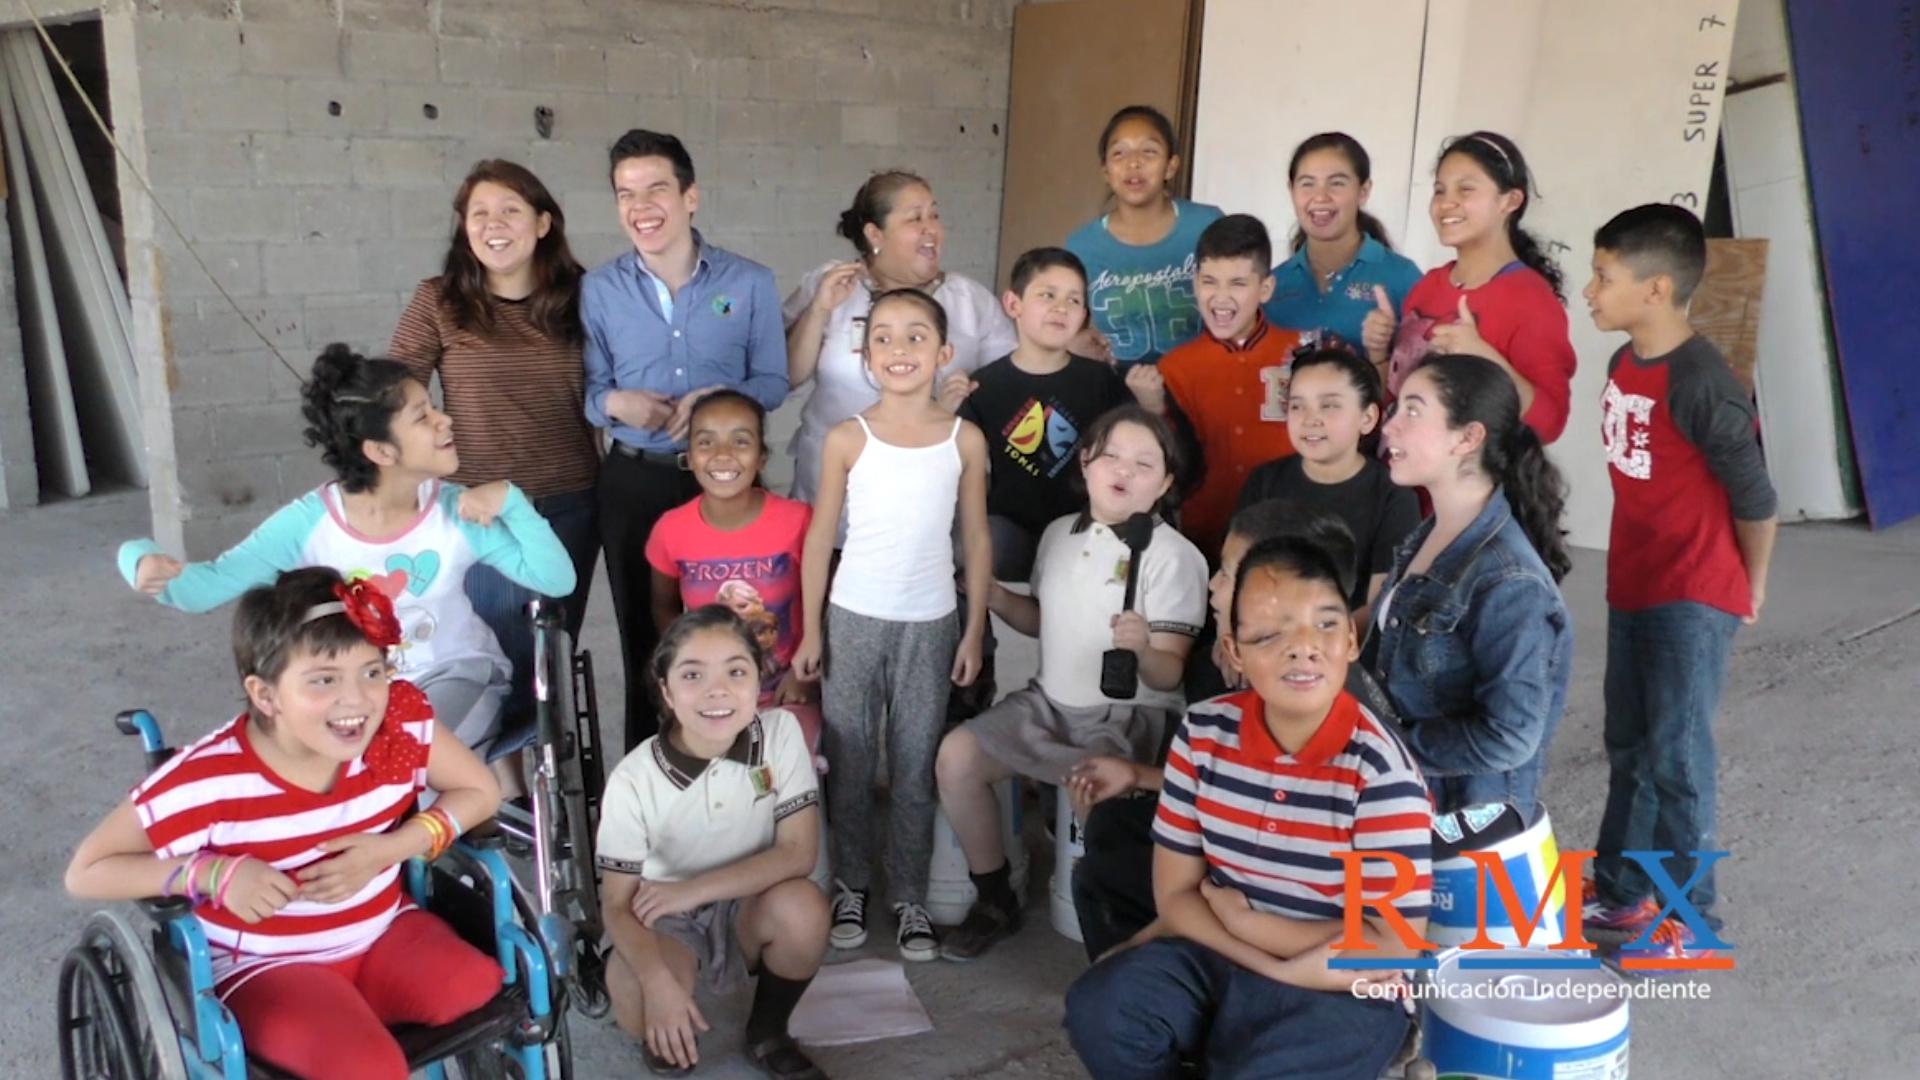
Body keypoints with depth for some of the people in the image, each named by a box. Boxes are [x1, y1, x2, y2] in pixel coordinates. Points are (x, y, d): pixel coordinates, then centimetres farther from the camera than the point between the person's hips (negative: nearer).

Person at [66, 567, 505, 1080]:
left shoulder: (404, 724, -15)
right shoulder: (207, 781, -22)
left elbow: (479, 791, -2)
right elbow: (85, 872, -11)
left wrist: (389, 850, -18)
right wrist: (214, 874, -26)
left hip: (383, 936, 5)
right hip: (266, 966, -4)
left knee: (485, 999, -21)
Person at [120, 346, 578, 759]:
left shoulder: (457, 512, -13)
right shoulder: (310, 521, -13)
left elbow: (557, 581, -17)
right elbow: (210, 584, -14)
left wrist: (510, 500, -29)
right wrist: (145, 564, -36)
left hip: (458, 677, -2)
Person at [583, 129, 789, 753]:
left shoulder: (750, 283, -2)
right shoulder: (598, 290, 0)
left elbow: (773, 381, -1)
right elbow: (587, 391, 1)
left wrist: (719, 397, -20)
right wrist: (616, 403, -22)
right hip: (634, 482, 1)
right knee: (644, 636, 13)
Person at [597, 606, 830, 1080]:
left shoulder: (781, 733, -17)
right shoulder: (634, 779, -21)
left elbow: (798, 853, -18)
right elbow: (618, 903, -18)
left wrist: (693, 889, -24)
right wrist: (658, 980, -37)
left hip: (751, 910, 2)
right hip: (668, 926, -1)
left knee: (803, 907, -31)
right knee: (638, 1001, -33)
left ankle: (768, 1033, 1)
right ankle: (670, 1033, 8)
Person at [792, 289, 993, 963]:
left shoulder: (965, 439, -3)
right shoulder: (847, 440, -5)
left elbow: (977, 540, 3)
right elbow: (820, 538, 0)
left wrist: (974, 632, 2)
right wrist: (811, 629, -2)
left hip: (930, 624, 0)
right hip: (854, 620, 0)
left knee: (916, 766, 9)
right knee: (850, 761, 10)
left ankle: (910, 896, 21)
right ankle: (851, 882, 27)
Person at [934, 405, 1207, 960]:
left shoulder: (1174, 557, -13)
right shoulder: (1060, 533, 6)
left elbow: (1169, 674, -16)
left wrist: (1142, 648, -38)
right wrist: (996, 598, 3)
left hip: (1129, 717, -6)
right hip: (1050, 701, 6)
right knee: (956, 755, -10)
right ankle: (995, 901, 8)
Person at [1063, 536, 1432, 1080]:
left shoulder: (1379, 771, -18)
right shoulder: (1204, 732, -6)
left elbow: (1391, 948, -17)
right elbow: (1175, 895, -2)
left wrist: (1242, 917, -12)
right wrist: (1283, 968, -16)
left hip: (1344, 994, -4)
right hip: (1223, 959, 4)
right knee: (1100, 1009, -21)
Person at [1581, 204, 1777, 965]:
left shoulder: (1699, 383, -22)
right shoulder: (1624, 365, 2)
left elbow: (1754, 498, -15)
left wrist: (1749, 586, -2)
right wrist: (1630, 573, 13)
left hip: (1692, 599, -8)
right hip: (1632, 588, 8)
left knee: (1675, 756, 2)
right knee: (1629, 748, 18)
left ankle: (1691, 919, 19)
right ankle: (1620, 889, 33)